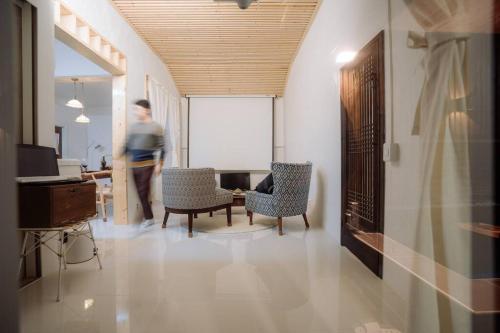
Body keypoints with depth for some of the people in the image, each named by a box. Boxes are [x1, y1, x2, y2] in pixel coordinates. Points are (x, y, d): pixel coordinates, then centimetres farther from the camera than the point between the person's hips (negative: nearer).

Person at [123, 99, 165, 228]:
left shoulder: (155, 127, -4)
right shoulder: (133, 127, 12)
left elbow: (161, 147, -6)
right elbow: (127, 145, 15)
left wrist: (159, 164, -12)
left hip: (147, 164, -5)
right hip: (134, 165, 6)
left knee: (143, 192, -5)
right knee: (140, 192, 9)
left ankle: (148, 218, 11)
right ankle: (148, 217, 22)